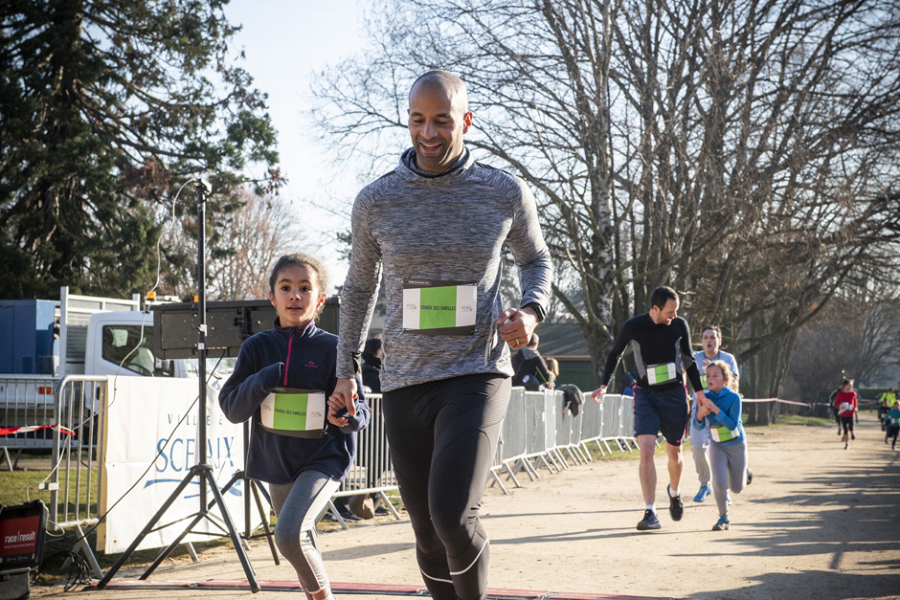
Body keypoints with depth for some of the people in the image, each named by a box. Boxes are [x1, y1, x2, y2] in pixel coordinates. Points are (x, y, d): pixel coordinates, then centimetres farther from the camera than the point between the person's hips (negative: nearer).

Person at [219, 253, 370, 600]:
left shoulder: (332, 348, -8)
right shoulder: (257, 347, 0)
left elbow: (361, 411, -6)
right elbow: (231, 408, -4)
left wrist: (347, 415, -30)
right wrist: (263, 380, -21)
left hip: (324, 458, -4)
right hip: (275, 462, 5)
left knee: (289, 534, -24)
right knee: (302, 545, 18)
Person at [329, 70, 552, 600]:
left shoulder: (507, 193, 0)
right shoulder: (375, 201, 4)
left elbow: (536, 260, 18)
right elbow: (360, 285, 19)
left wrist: (532, 311, -3)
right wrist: (347, 368, 17)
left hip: (477, 378, -3)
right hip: (405, 387, 3)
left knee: (452, 515, -21)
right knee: (430, 537, 8)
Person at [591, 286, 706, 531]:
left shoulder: (680, 326, -2)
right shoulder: (632, 327, -9)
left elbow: (688, 360, 12)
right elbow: (615, 354, 8)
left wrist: (699, 392, 12)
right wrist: (604, 385, -1)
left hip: (674, 394, 2)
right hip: (645, 395, -2)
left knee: (674, 453, 10)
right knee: (646, 451, -17)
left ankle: (674, 492, 42)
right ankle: (650, 513, -15)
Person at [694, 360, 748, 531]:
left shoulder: (733, 397, -21)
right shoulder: (705, 397, -11)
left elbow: (732, 425, -26)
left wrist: (715, 409, -35)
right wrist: (701, 412, -31)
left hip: (736, 445, -1)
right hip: (717, 446, 1)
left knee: (736, 488, 8)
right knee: (719, 482, -19)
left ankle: (743, 473, 45)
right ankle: (723, 518, 1)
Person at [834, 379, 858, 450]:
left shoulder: (853, 394, 2)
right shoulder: (840, 394, -3)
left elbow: (855, 401, 17)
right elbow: (836, 404, 2)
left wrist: (855, 407, -1)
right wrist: (840, 406, -19)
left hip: (851, 413, 1)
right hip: (843, 414, -1)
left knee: (851, 427, -12)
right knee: (845, 429, 2)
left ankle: (852, 432, 25)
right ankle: (846, 444, 14)